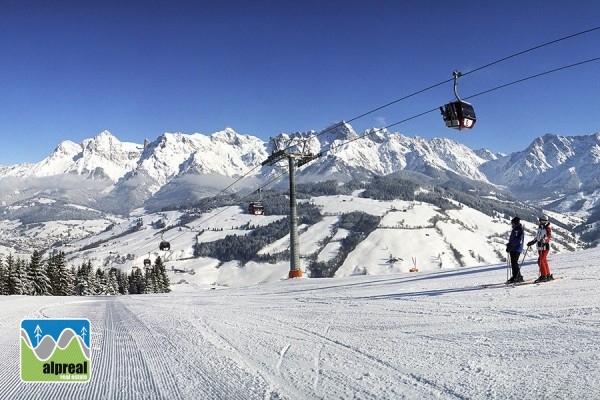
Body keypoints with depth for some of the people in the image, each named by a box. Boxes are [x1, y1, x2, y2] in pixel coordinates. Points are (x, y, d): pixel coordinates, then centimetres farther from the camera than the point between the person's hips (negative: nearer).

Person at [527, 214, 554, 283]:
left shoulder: (548, 228, -6)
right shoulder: (539, 228, 16)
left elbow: (549, 237, -18)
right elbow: (537, 237, 25)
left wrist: (544, 240, -36)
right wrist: (531, 242, 25)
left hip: (545, 247, -8)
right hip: (540, 247, 8)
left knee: (541, 261, -14)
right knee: (544, 261, 11)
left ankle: (543, 276, -9)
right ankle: (548, 275, 21)